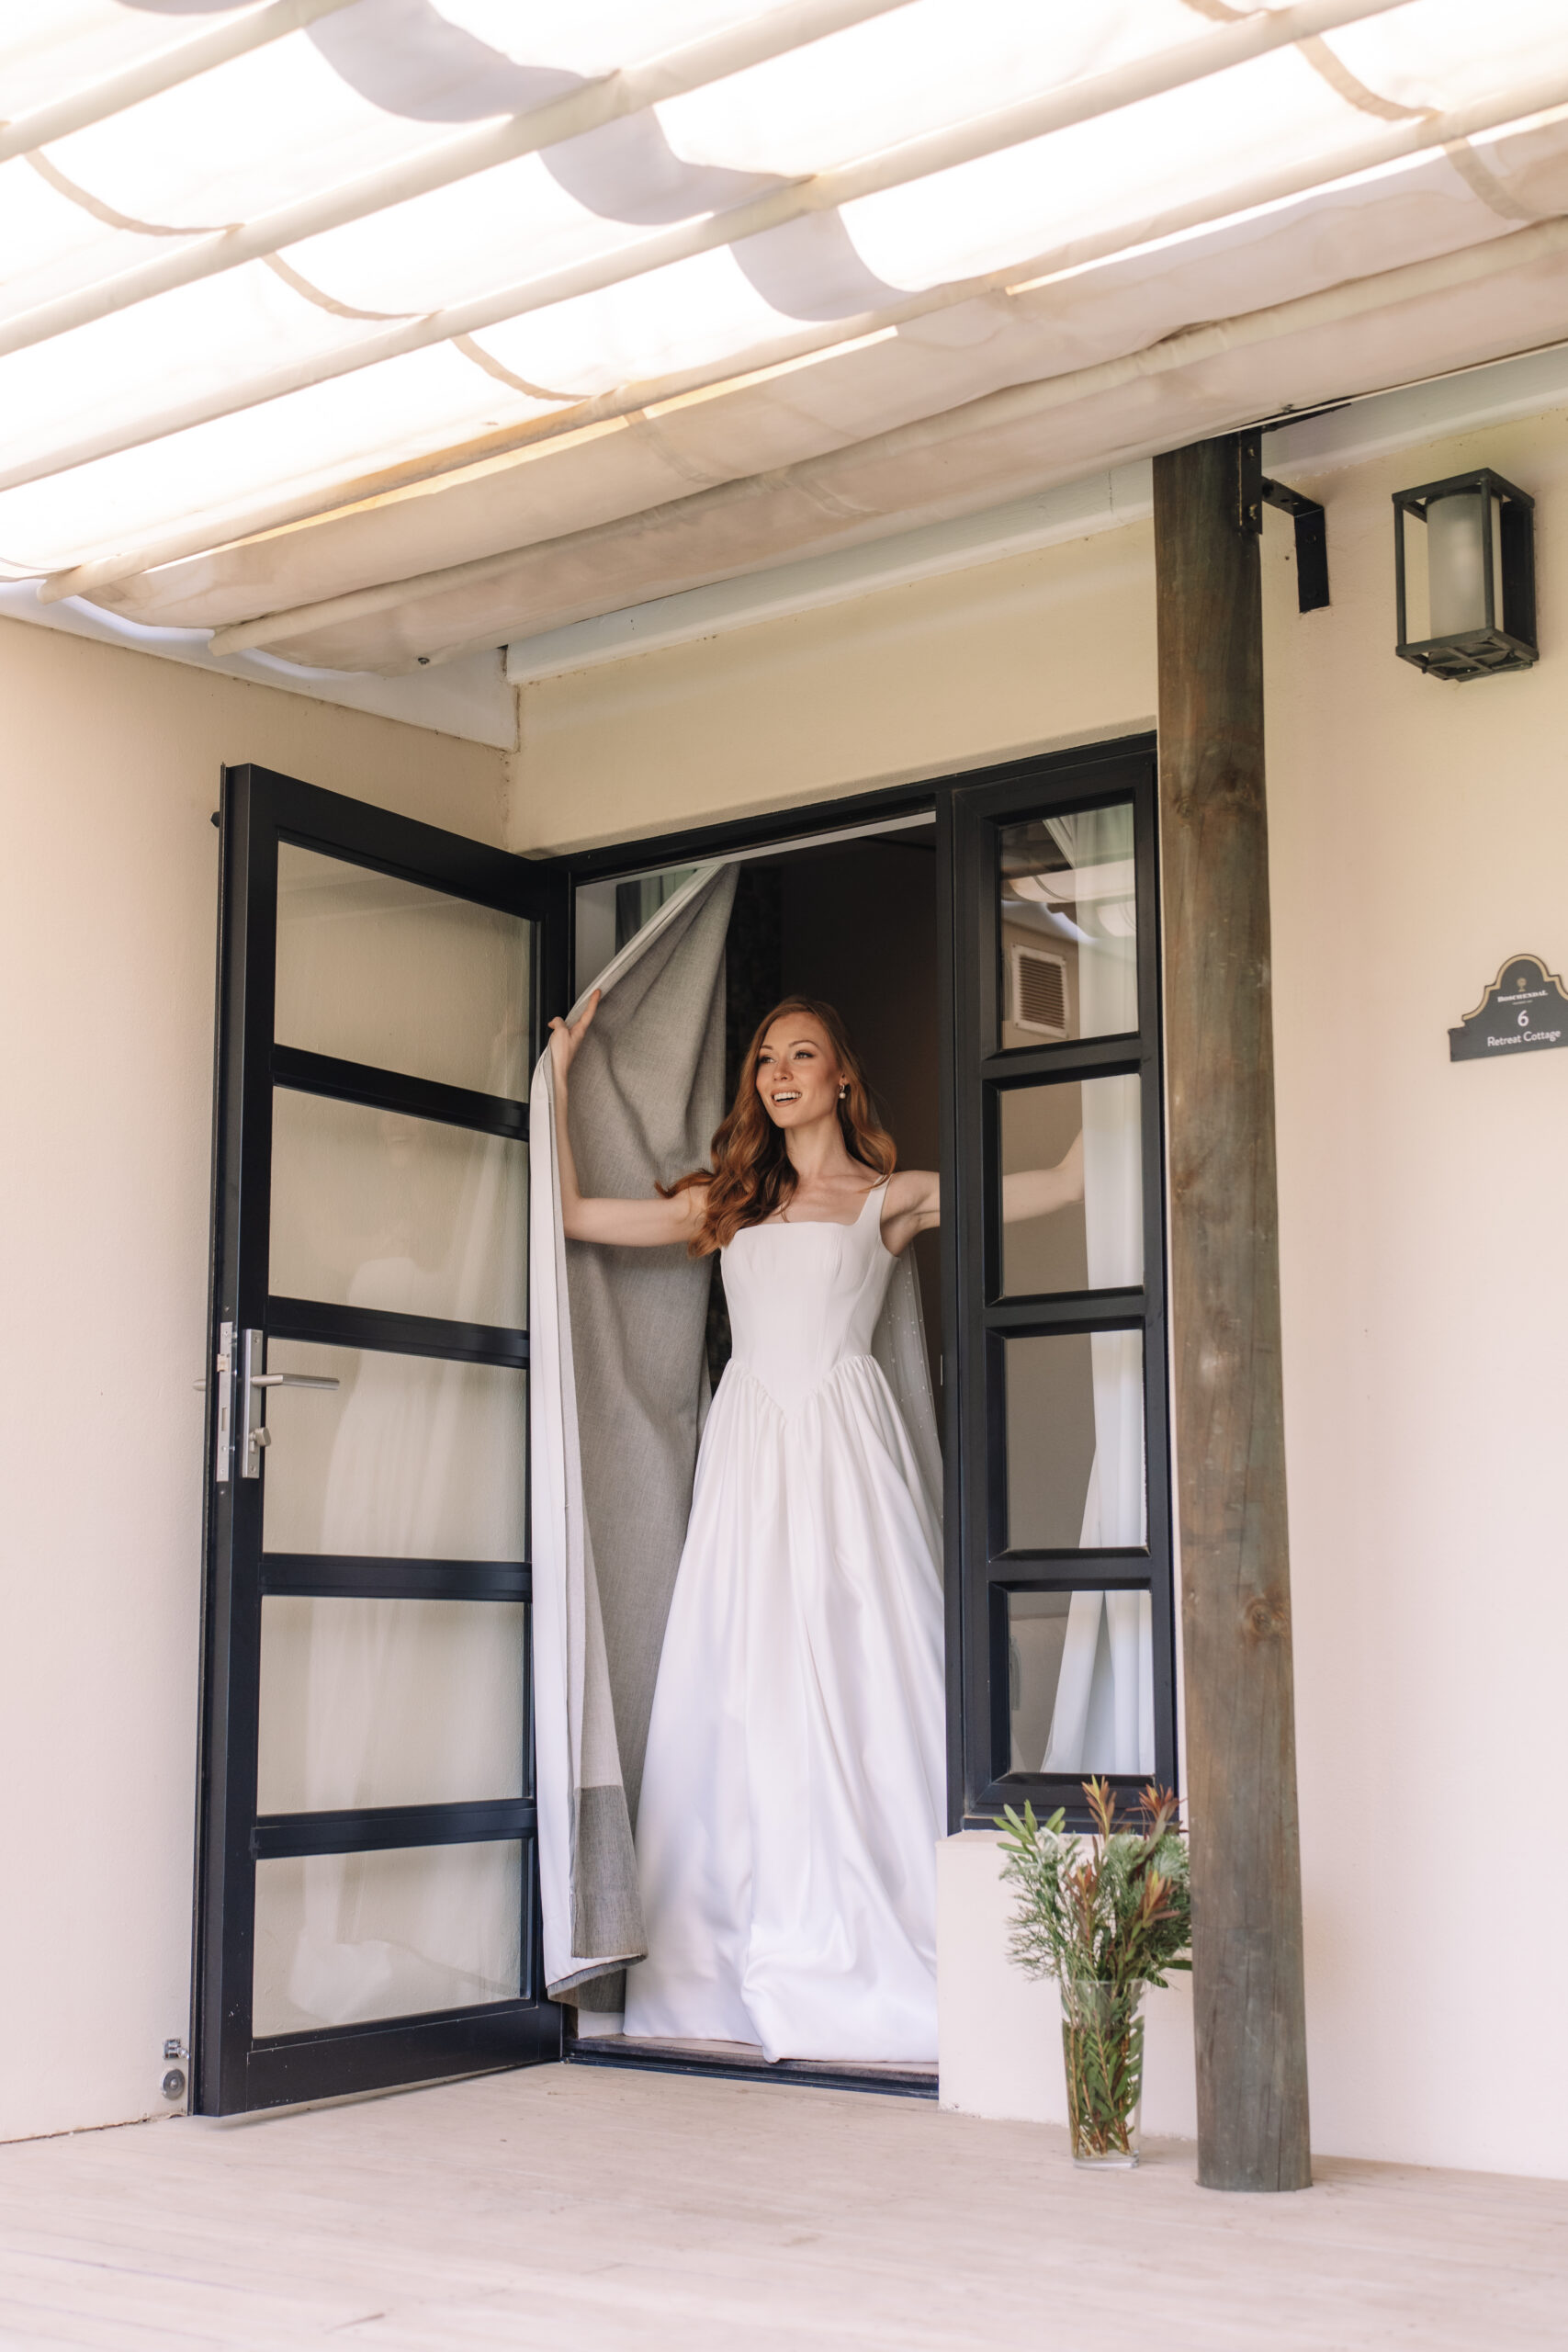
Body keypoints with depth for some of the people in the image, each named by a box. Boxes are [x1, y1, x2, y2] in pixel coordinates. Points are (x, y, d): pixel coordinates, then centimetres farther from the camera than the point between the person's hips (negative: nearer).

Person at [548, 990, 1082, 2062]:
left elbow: (1065, 1180, 4)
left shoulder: (894, 1197, 9)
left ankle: (873, 1962, -1)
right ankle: (751, 1972, 7)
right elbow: (574, 1213, 17)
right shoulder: (725, 1201, 18)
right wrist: (561, 1071, 19)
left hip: (846, 1448, -3)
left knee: (857, 1681, -7)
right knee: (746, 1697, 0)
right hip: (750, 1450, 3)